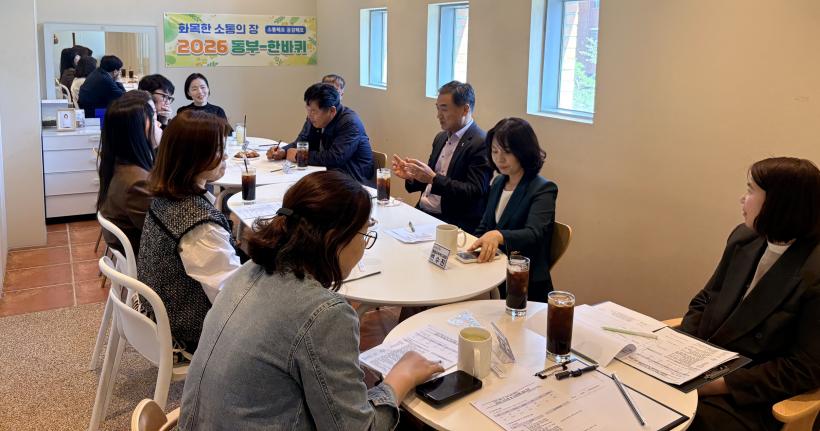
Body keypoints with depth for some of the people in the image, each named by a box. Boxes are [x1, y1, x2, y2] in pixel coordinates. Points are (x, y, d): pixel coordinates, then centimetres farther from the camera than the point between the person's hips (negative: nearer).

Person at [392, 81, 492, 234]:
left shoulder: (482, 144, -11)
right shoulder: (441, 138, 14)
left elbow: (474, 192, -18)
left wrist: (434, 179, -25)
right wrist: (411, 177, -2)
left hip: (452, 222, -7)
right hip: (422, 213, 7)